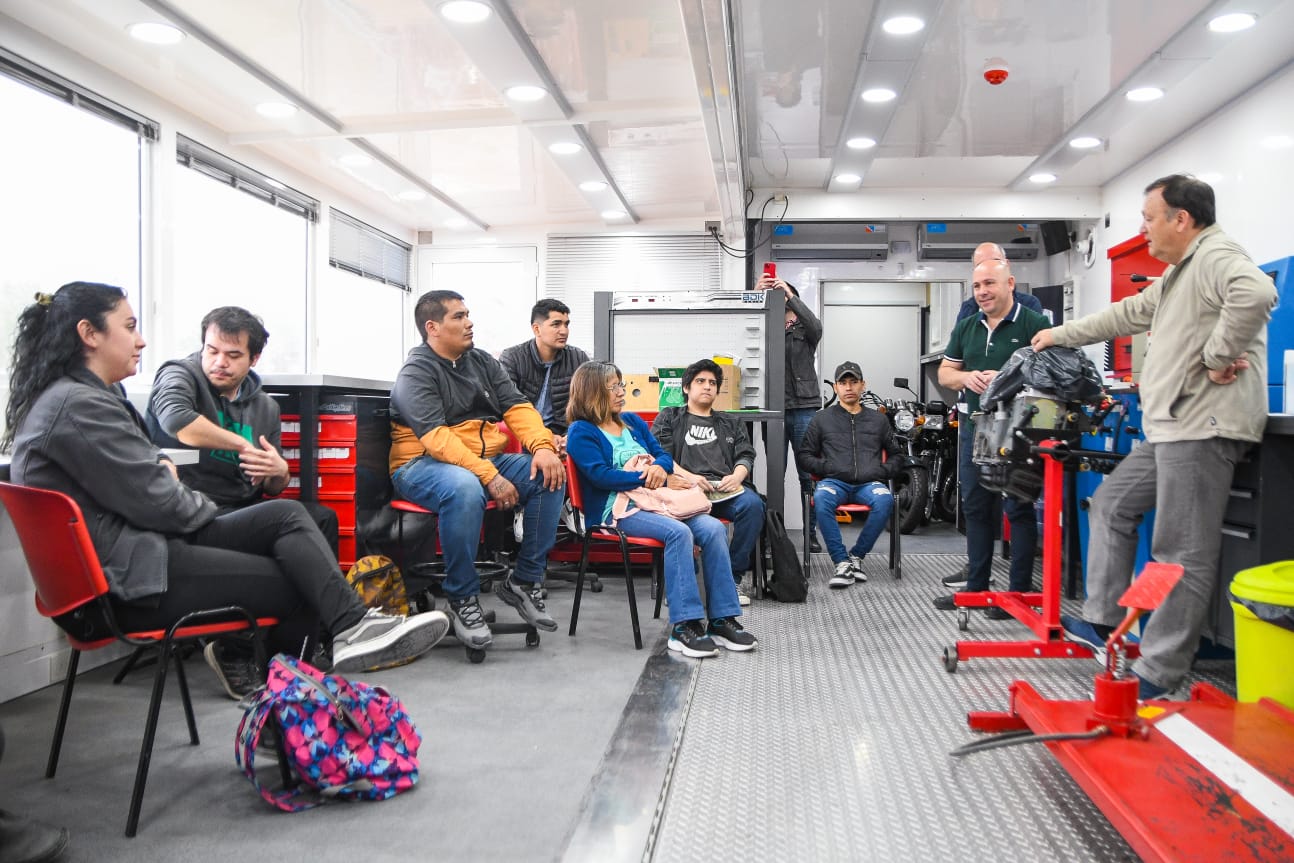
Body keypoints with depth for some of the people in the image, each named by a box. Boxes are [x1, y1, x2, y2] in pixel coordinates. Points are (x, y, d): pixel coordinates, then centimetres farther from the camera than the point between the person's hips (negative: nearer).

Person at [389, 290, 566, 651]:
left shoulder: (483, 362, 13)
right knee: (465, 487, -40)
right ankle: (462, 598, -20)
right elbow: (436, 437, -21)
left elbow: (517, 407, 3)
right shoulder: (415, 373, -8)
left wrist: (543, 446, -18)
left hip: (488, 460, 7)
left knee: (550, 475, -17)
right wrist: (490, 477, -31)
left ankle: (524, 582, -5)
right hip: (424, 466, -6)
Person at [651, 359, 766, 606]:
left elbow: (746, 456, 18)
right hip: (686, 488, -3)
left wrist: (737, 476, -7)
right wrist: (688, 476, -12)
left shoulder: (732, 423, 32)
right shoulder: (668, 418, 24)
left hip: (727, 488, 3)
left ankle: (733, 578, -21)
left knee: (753, 504, -32)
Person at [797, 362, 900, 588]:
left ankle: (856, 556, -17)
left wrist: (883, 471, 5)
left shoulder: (878, 420, 23)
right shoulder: (822, 419, 18)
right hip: (835, 481, -1)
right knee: (821, 498, -37)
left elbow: (897, 454, 26)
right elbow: (803, 456, 15)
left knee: (885, 500, -35)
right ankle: (842, 563, -29)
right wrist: (827, 467, -3)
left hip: (869, 483, 1)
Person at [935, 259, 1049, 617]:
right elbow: (945, 372, 17)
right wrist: (966, 377, -5)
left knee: (1018, 510, 0)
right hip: (975, 429, 7)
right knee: (976, 509, 13)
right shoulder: (966, 328, 14)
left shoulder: (1034, 324, -6)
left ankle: (1020, 592, 9)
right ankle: (975, 587, 23)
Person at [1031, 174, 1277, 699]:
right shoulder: (1178, 274, 23)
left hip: (1202, 427, -11)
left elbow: (1256, 293, -31)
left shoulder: (1216, 256, -10)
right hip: (1171, 429, 11)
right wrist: (1062, 335, 39)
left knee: (1182, 555, -7)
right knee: (1111, 504, 17)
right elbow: (1128, 314, 34)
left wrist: (1218, 356, -22)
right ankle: (1102, 621, 23)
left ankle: (1158, 675, -1)